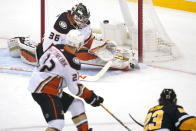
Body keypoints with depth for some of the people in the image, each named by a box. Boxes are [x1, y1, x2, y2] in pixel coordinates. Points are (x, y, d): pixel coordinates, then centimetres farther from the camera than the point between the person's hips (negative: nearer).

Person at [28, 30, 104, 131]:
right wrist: (91, 97, -1)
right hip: (43, 91, -10)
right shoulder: (72, 62, -21)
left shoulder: (56, 47, -1)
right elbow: (75, 88, -13)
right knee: (57, 123, -21)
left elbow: (41, 60, 15)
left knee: (77, 104, 16)